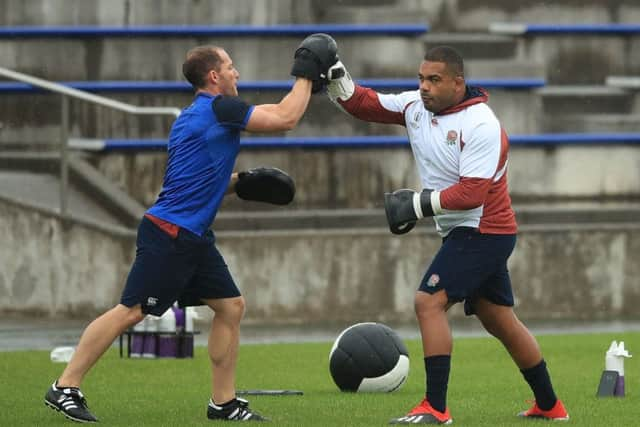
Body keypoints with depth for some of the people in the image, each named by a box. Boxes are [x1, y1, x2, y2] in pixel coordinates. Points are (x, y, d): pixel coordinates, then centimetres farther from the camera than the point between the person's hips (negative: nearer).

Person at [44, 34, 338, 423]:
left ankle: (223, 402, 11)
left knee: (231, 306, 8)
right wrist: (305, 77, 0)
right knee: (131, 312, -8)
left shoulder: (190, 118, 19)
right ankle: (65, 388, -4)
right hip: (170, 234, -10)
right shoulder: (220, 108, -10)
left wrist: (238, 182, 14)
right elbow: (285, 118, -13)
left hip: (193, 238, 10)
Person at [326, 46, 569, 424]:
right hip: (465, 234, 9)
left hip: (482, 232, -9)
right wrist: (336, 77, -13)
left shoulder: (482, 126, -21)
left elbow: (472, 193, -25)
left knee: (429, 302, -17)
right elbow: (364, 104, 4)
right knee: (501, 321, 14)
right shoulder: (416, 106, 3)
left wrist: (419, 204, -23)